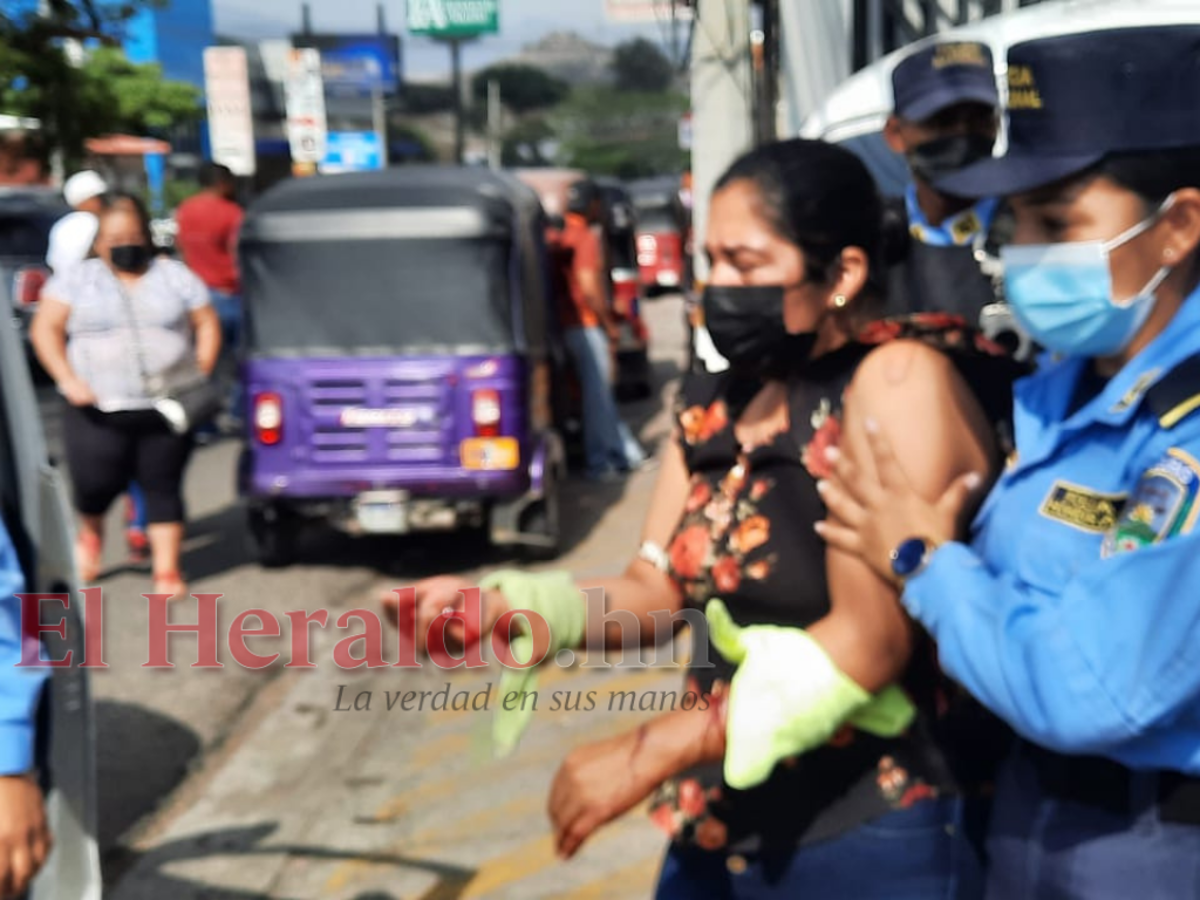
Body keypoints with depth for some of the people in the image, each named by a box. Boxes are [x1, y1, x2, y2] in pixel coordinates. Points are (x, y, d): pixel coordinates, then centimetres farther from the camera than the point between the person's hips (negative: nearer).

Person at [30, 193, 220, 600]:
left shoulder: (175, 277, 10)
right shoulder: (77, 281, 6)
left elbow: (207, 324, 11)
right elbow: (45, 328, 2)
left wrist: (202, 371, -3)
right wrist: (68, 379, -11)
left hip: (166, 409, 1)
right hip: (99, 410, -1)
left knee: (162, 486, 1)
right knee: (96, 485, -3)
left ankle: (167, 570, 11)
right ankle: (90, 533, 32)